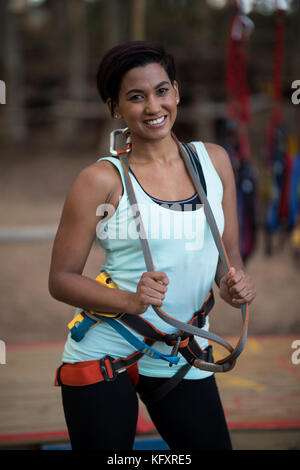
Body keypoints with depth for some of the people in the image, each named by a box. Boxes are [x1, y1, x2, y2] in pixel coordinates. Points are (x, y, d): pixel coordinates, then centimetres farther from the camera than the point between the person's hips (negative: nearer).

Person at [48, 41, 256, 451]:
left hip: (183, 356, 4)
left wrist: (235, 284, -9)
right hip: (105, 351, -4)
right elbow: (61, 279, -9)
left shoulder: (213, 160, 5)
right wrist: (130, 301, -25)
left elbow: (228, 252, 13)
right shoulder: (102, 180, -10)